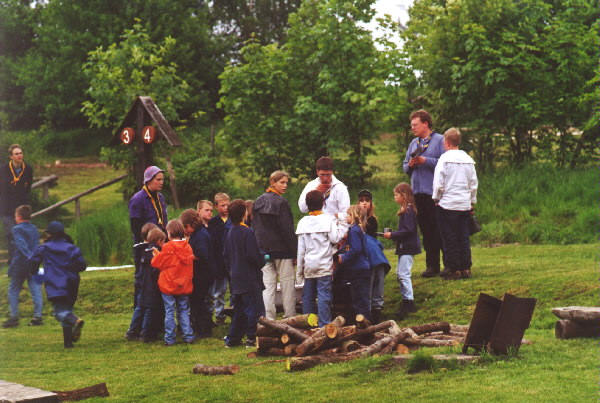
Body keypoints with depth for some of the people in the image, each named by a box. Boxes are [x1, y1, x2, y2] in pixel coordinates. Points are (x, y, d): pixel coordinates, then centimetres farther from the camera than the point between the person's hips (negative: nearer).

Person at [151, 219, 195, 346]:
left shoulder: (168, 247, -13)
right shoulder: (187, 247, 2)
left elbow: (157, 263, -6)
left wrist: (156, 255, 17)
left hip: (169, 286, -4)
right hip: (184, 286, 4)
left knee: (169, 312, 2)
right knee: (184, 311, 14)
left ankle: (169, 339, 3)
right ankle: (188, 336, 9)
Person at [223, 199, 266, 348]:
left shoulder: (230, 233, 9)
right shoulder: (248, 233, -16)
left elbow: (225, 255, 14)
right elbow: (253, 256, -19)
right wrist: (263, 260, 0)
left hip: (236, 279, 8)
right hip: (250, 278, -8)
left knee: (239, 309, 15)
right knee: (255, 308, -3)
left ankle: (233, 338, 16)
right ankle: (252, 338, -5)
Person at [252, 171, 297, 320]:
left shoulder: (259, 201, 9)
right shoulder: (281, 202, -12)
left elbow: (254, 227, 13)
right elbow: (287, 229, -14)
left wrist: (258, 249, 17)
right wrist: (295, 251, -10)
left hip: (263, 250, 6)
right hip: (281, 249, -6)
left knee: (267, 285, 5)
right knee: (287, 283, 2)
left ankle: (268, 319, -1)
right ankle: (290, 318, 4)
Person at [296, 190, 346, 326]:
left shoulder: (303, 222, 6)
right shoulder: (328, 219, -5)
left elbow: (300, 248, 7)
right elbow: (335, 238, -12)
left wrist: (300, 269, 12)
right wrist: (343, 227, 5)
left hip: (308, 265, 4)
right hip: (324, 264, -4)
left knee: (308, 296, 10)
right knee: (324, 295, -5)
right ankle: (324, 325, -10)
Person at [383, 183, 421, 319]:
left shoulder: (408, 210, -17)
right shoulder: (405, 210, 14)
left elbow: (408, 230, -23)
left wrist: (392, 235, -18)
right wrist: (392, 235, 8)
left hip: (408, 248, -11)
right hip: (404, 247, 11)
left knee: (404, 274, -12)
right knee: (399, 273, 16)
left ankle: (409, 302, -12)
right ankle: (406, 299, 22)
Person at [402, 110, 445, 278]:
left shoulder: (440, 140, -4)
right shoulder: (414, 143, 18)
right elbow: (405, 166, 21)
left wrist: (425, 161, -17)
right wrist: (410, 165, -1)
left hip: (435, 193, -7)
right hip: (418, 193, 7)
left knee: (440, 230, -4)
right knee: (426, 231, 8)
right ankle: (432, 265, 12)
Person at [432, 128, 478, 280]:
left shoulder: (444, 158, -8)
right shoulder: (468, 159, 7)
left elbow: (438, 183, -10)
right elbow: (474, 184, 11)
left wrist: (436, 199, 4)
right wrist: (472, 202, 20)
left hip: (447, 204, -5)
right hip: (465, 205, 5)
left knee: (450, 239, 1)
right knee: (464, 238, 10)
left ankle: (454, 270, 0)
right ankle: (466, 269, 9)